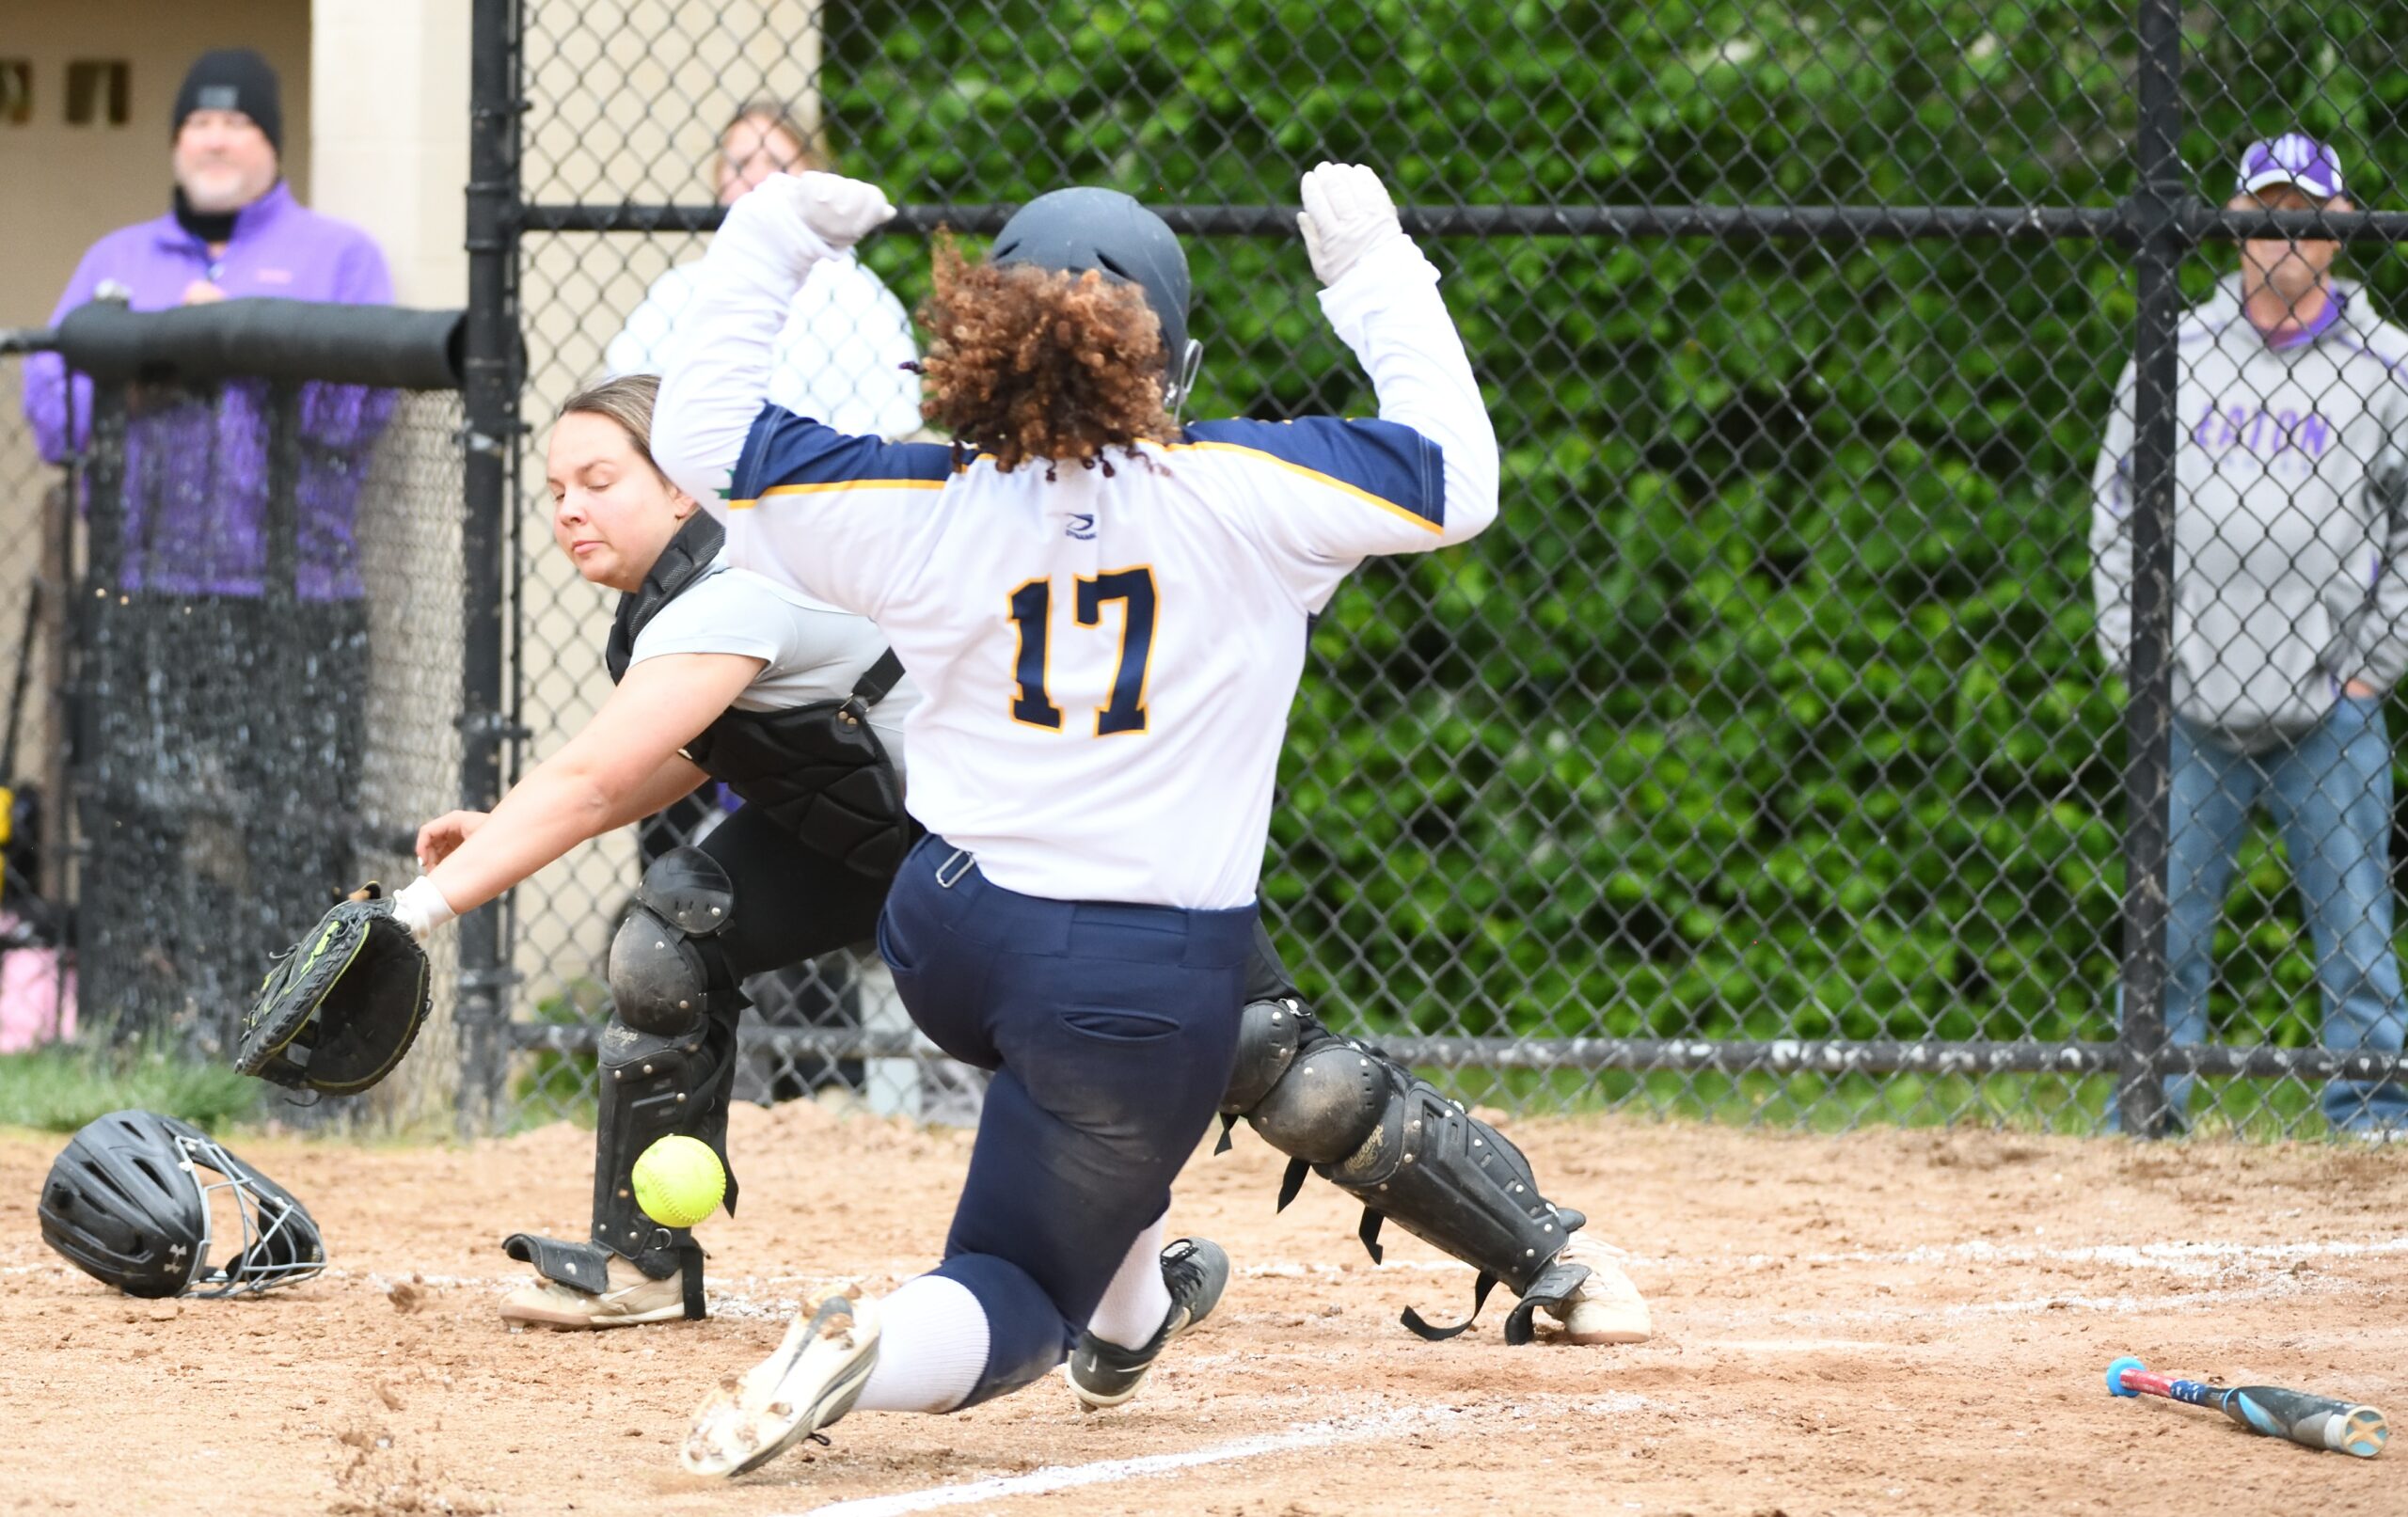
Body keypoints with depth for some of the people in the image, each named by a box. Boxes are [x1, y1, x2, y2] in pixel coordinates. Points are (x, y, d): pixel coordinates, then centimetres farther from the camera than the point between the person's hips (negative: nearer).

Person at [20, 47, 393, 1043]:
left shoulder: (335, 255, 11)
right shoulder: (116, 262, 22)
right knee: (133, 837, -1)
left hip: (289, 606, -3)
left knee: (285, 843, -9)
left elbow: (359, 407, -4)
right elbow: (49, 409, 11)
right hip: (139, 603, 3)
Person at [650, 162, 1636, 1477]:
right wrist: (1374, 275, 9)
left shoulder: (921, 508, -7)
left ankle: (1124, 1310, 45)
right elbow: (1454, 472, 1)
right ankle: (866, 1351, -27)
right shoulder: (1242, 498, -12)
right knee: (1016, 1297, 6)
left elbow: (699, 429, 3)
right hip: (1149, 995, -4)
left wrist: (768, 239, 12)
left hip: (949, 946, 4)